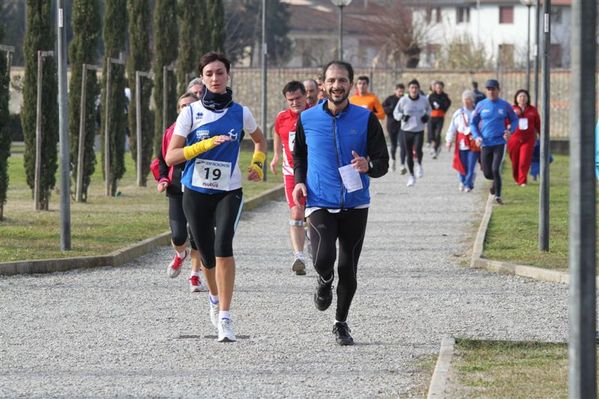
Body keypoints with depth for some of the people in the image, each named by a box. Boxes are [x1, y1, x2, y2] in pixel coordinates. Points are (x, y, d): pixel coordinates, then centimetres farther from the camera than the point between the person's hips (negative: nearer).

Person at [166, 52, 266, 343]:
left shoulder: (240, 113, 3)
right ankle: (215, 299, 41)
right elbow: (171, 157, -9)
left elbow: (259, 141, 25)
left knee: (223, 247, -22)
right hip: (196, 192, 1)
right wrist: (206, 144, -18)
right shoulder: (191, 113, -2)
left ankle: (224, 318, -22)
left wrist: (257, 165, 11)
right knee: (207, 255, 9)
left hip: (229, 191, -1)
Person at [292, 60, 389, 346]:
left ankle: (341, 323, 25)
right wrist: (299, 181, 1)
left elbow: (383, 163, -1)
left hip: (355, 205, 1)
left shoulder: (366, 119, -1)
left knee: (348, 268, 3)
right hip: (320, 204, -1)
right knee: (323, 259, -21)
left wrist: (368, 166, -24)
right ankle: (325, 281, 16)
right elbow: (299, 155, 19)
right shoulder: (307, 119, 2)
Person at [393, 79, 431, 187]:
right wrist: (402, 117, -15)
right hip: (406, 130, 1)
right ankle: (412, 176, 24)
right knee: (409, 154, 7)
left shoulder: (424, 100, -3)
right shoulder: (403, 100, -7)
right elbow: (396, 112, 5)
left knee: (418, 149, -23)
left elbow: (428, 109, 18)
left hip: (419, 130, -1)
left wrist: (427, 115, -2)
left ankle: (419, 164, 9)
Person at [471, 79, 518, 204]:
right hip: (485, 144, 2)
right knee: (487, 173, 3)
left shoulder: (505, 105, 1)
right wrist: (476, 136, -5)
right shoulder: (481, 105, 3)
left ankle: (498, 195, -4)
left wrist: (510, 131, -7)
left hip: (500, 143, -2)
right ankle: (496, 182, 38)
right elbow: (473, 123, 11)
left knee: (496, 169, -16)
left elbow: (514, 120, 12)